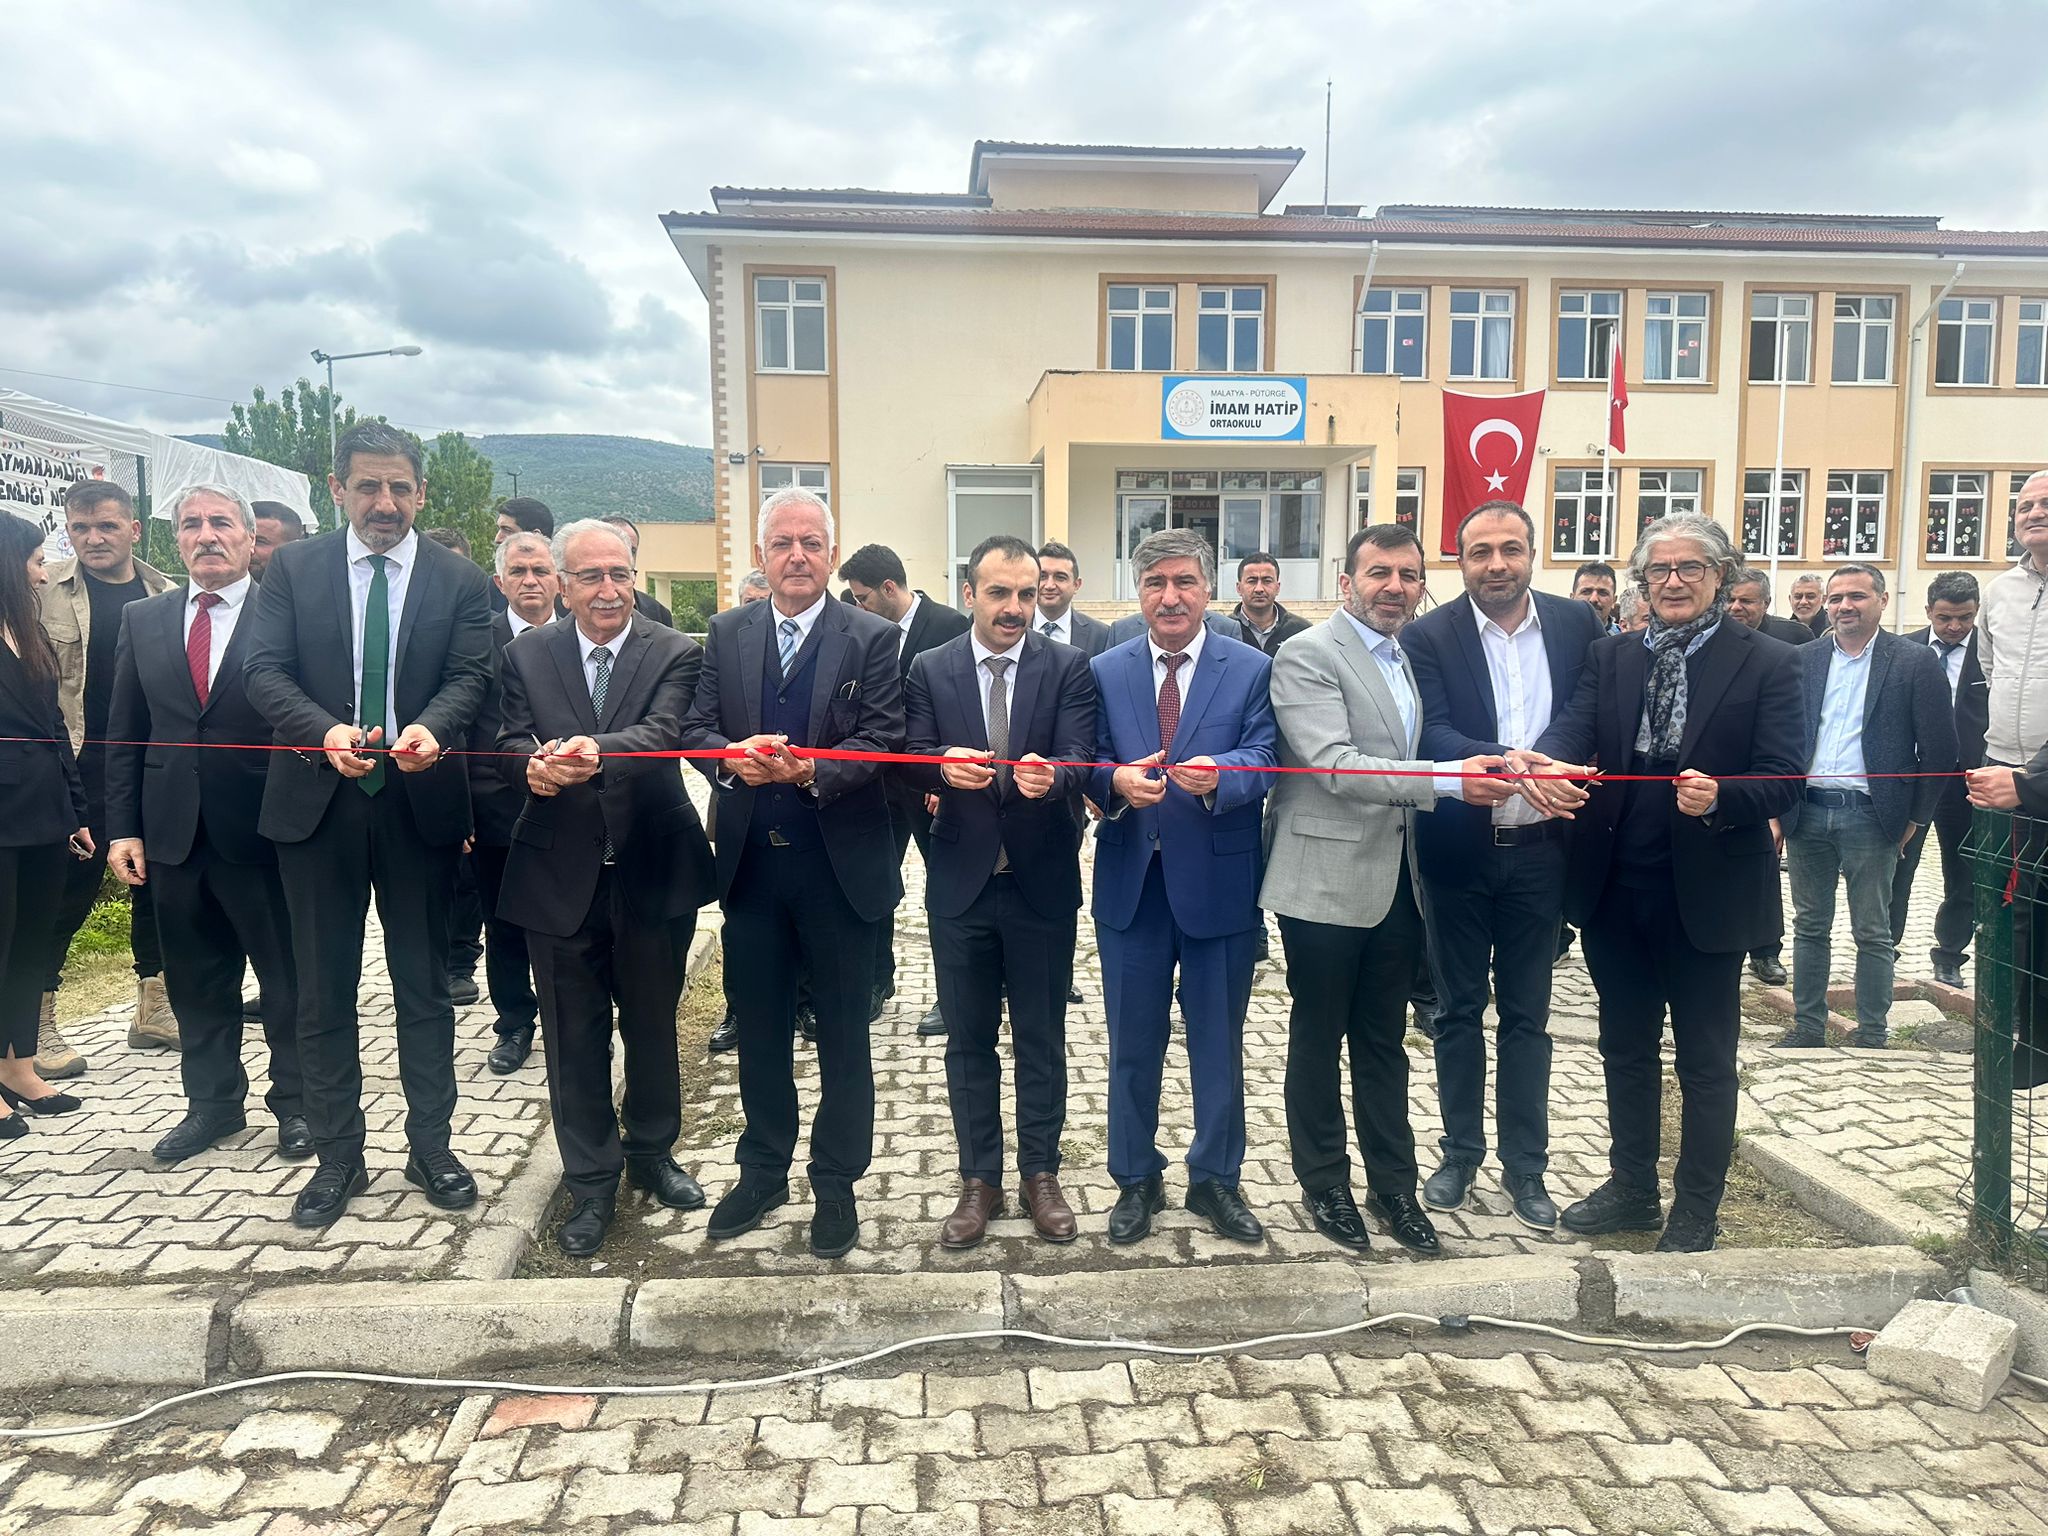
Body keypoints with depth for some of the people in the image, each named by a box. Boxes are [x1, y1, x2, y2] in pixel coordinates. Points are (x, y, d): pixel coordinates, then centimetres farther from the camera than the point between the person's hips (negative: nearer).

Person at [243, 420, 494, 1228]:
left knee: (424, 983, 9)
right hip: (316, 799, 1)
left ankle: (431, 1146, 23)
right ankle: (337, 1155, 23)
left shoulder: (458, 579, 3)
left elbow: (470, 675, -6)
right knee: (324, 989, 9)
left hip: (419, 801, 0)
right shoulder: (292, 568, 4)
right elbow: (264, 669, -4)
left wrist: (430, 727, -28)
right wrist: (325, 732, -23)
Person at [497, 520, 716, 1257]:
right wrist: (534, 765, -32)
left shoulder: (675, 654, -3)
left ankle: (651, 1151, 38)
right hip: (560, 873, 1)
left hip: (652, 871, -1)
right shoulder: (526, 655, 4)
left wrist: (597, 749, -41)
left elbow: (664, 732, -20)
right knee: (574, 1035, 9)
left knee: (652, 1024, 15)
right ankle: (591, 1181, 26)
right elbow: (510, 739, -7)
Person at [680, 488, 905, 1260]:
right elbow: (697, 727, 3)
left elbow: (882, 741, -12)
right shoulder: (726, 633, 7)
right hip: (750, 862, 4)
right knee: (758, 1026, 16)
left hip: (840, 864, -3)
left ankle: (836, 1182, 25)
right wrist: (731, 756, -19)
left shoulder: (873, 638, -4)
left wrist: (812, 770, -28)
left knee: (843, 1032, 9)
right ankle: (763, 1169, 33)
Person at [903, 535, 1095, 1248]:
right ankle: (980, 1178, 27)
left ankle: (1040, 1174, 28)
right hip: (961, 884, 1)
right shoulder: (930, 669, 1)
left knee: (1041, 1039, 12)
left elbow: (1079, 759, -14)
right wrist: (944, 764, -30)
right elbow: (913, 763, -7)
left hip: (1043, 883, -1)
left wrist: (1050, 774, -37)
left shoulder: (1069, 667, -2)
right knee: (969, 1040, 12)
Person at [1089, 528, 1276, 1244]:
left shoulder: (1252, 669, -1)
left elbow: (1261, 759, -11)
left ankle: (1215, 1179, 31)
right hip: (1131, 882, 2)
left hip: (1219, 881, -1)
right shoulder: (1105, 671, 5)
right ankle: (1137, 1180, 30)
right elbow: (1089, 762, -1)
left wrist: (1217, 775, -32)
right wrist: (1115, 779, -23)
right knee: (1132, 1043, 13)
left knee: (1219, 1042, 12)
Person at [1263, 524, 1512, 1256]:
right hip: (1327, 882, -7)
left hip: (1397, 882, 7)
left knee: (1384, 1042, 17)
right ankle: (1324, 1184, 25)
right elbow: (1334, 766, -23)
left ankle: (1393, 1184, 30)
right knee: (1319, 1039, 9)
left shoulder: (1411, 659, 13)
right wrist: (1449, 780, -29)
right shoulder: (1307, 656, -12)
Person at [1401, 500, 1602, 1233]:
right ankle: (1460, 1152, 28)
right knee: (1459, 1010, 12)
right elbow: (1432, 734, -20)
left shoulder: (1577, 624, 0)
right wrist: (1507, 761, -37)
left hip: (1538, 849, 2)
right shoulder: (1429, 635, -8)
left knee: (1527, 1013, 12)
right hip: (1458, 851, -1)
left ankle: (1525, 1164, 25)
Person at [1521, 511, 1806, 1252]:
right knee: (1626, 1049, 17)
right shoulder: (1611, 656, 6)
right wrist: (1541, 761, -33)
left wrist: (1720, 796, -32)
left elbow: (1783, 777, -12)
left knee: (1705, 1060, 10)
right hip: (1616, 891, 4)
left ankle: (1695, 1213, 26)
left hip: (1707, 893, -4)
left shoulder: (1767, 663, -4)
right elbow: (1574, 726, -10)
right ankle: (1632, 1190, 35)